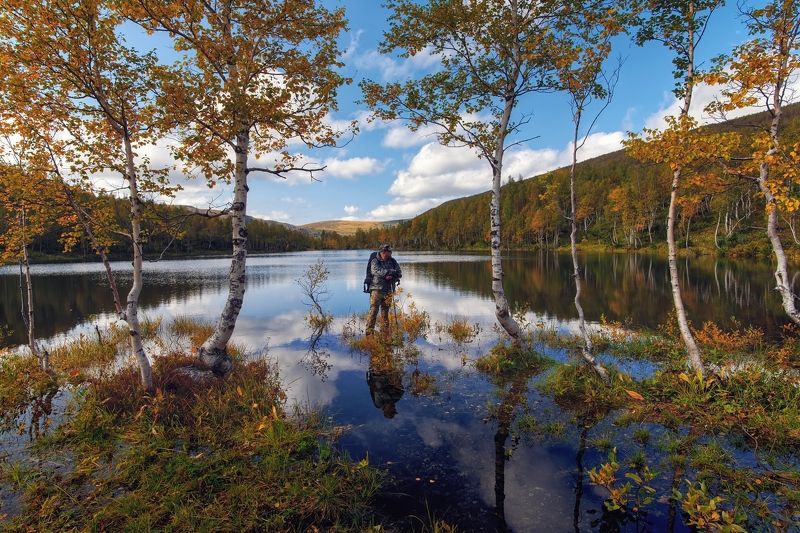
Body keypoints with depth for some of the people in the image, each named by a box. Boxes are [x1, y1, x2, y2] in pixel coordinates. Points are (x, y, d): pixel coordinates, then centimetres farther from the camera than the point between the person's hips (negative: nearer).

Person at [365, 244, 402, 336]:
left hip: (388, 291, 4)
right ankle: (369, 331, -8)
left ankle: (386, 331, 16)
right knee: (373, 310, -10)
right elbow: (378, 271, -20)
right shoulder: (375, 261, -1)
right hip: (377, 289, -4)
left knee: (385, 311, 9)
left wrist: (391, 277, -16)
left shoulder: (393, 261, 12)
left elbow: (399, 274, 4)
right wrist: (392, 272, -23)